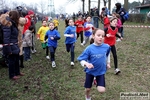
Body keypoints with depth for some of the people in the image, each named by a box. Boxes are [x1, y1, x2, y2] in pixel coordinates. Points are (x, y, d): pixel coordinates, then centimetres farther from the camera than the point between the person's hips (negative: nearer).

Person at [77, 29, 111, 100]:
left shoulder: (106, 47, -12)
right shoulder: (89, 48, -22)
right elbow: (81, 60, -19)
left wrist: (108, 63, 17)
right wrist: (86, 64, -39)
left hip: (101, 71, 1)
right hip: (90, 71, -1)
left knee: (101, 90, -8)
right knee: (88, 89, 11)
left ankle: (97, 81, 27)